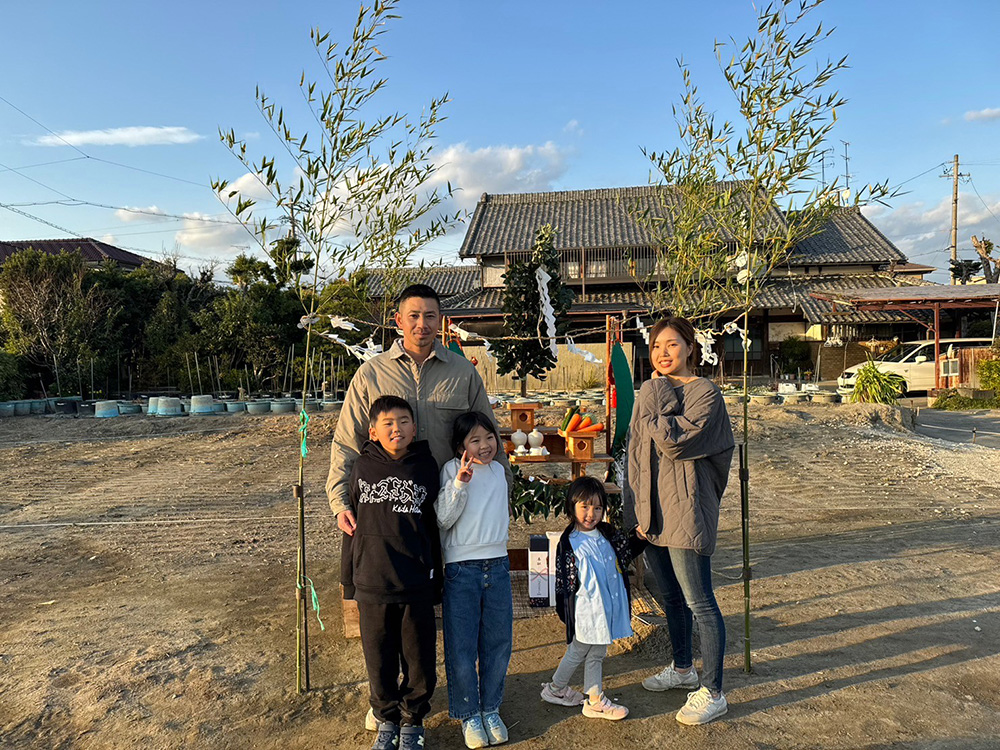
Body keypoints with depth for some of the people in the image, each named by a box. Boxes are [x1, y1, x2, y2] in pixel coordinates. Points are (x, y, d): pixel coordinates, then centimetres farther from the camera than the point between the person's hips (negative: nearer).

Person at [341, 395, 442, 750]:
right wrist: (348, 578, 8)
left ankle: (412, 720, 35)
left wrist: (435, 581, 6)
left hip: (416, 585, 0)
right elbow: (351, 524, 6)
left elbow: (435, 525, 4)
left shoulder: (426, 467, -3)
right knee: (379, 660, 14)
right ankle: (387, 719, 38)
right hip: (372, 586, 1)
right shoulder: (363, 467, -2)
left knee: (420, 660, 11)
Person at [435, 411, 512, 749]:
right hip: (461, 567, -4)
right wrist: (459, 484, -23)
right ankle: (469, 714, 21)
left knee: (498, 642, 10)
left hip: (497, 565, 5)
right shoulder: (452, 470, -7)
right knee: (462, 645, 3)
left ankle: (491, 709, 27)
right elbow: (443, 520, -14)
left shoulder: (499, 471, 9)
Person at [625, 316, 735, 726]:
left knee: (698, 601, -1)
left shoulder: (705, 393, -10)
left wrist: (657, 398, -13)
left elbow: (674, 442, -23)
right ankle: (682, 668, 37)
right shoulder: (649, 392, 11)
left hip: (685, 509, -7)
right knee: (670, 596, 20)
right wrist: (636, 507, 8)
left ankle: (712, 692, 12)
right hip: (651, 510, 7)